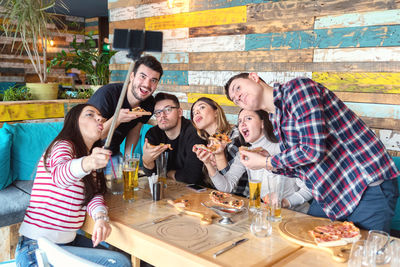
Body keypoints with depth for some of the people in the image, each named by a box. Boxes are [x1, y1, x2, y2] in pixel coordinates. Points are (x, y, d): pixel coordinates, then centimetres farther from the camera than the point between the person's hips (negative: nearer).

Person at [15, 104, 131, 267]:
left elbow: (95, 194, -1)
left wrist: (101, 217, -23)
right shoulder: (62, 145, -11)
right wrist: (87, 163, -57)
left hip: (67, 241, 9)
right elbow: (60, 175, -35)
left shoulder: (91, 155, 13)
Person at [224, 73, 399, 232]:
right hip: (330, 194, 9)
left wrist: (266, 162, -12)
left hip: (368, 189, -9)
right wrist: (273, 165, 0)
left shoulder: (297, 87, -15)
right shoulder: (276, 120, 11)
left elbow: (312, 150, -25)